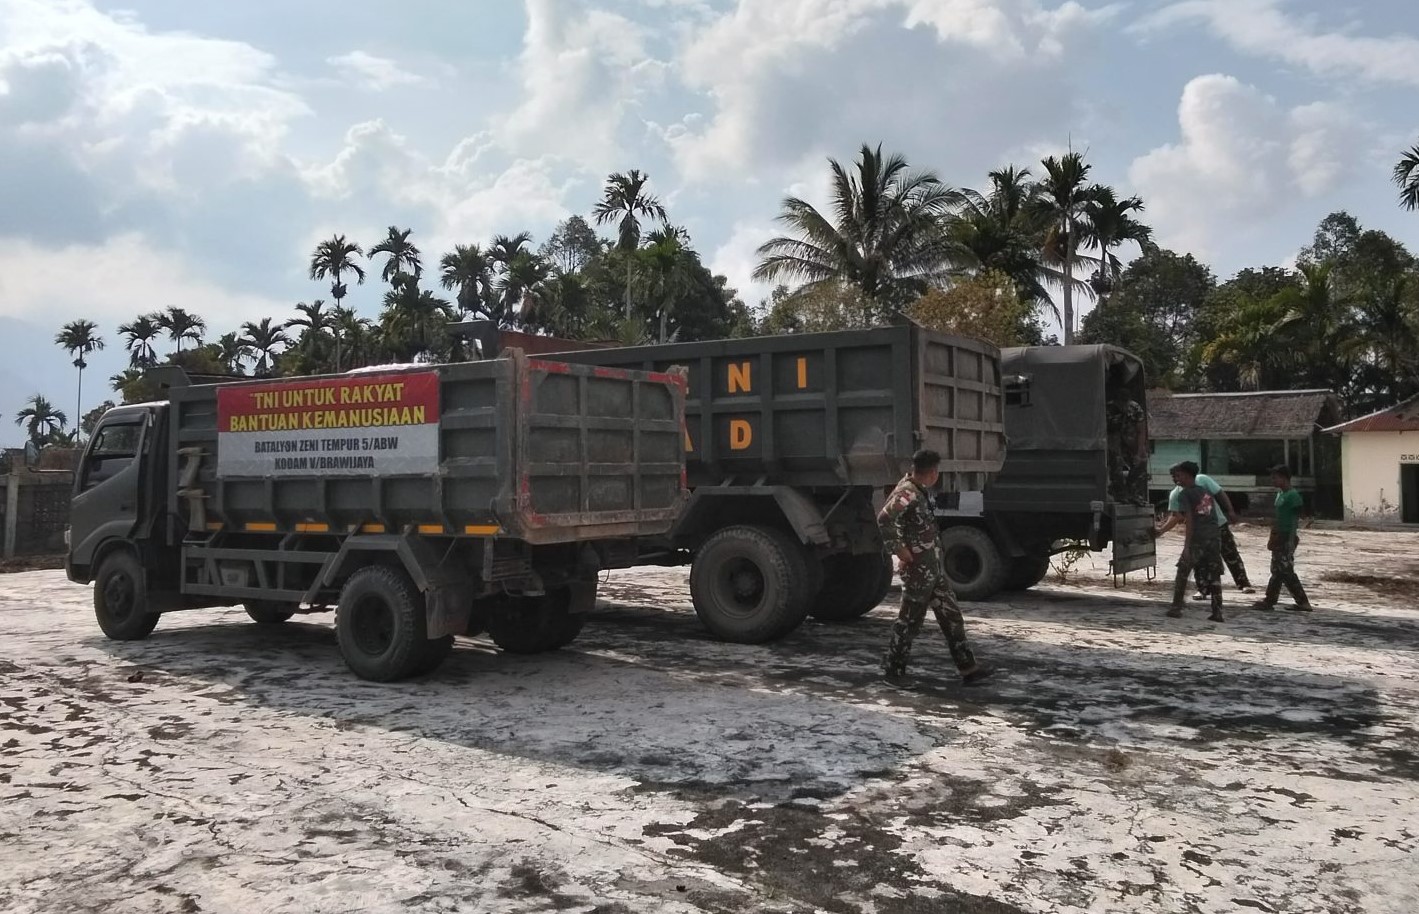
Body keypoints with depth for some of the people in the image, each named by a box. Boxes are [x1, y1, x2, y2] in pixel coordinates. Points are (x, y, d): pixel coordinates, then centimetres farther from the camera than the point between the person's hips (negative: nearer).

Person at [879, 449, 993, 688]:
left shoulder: (921, 490, 11)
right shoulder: (907, 493, -20)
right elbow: (884, 519, -33)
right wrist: (899, 550, -26)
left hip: (935, 568, 10)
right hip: (918, 569, -10)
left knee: (951, 616, 12)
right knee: (910, 620, 1)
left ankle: (967, 668, 19)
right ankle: (894, 669, 14)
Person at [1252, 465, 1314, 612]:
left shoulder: (1293, 495, -14)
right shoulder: (1280, 494, 14)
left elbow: (1295, 520, -18)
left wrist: (1291, 541, -22)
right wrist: (1273, 538, 20)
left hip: (1288, 537, -9)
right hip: (1280, 537, 9)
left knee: (1285, 571, -8)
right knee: (1277, 570, 12)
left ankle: (1303, 602, -2)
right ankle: (1269, 600, 17)